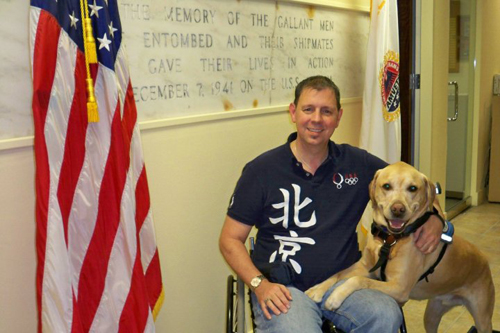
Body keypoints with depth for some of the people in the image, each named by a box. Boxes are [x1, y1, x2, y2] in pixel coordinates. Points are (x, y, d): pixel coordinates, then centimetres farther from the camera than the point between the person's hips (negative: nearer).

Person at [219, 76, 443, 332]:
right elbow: (230, 239, 2)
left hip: (342, 280, 3)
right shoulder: (261, 170, -1)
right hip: (283, 288, -3)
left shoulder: (358, 164, 7)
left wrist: (434, 219, -1)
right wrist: (259, 283, -12)